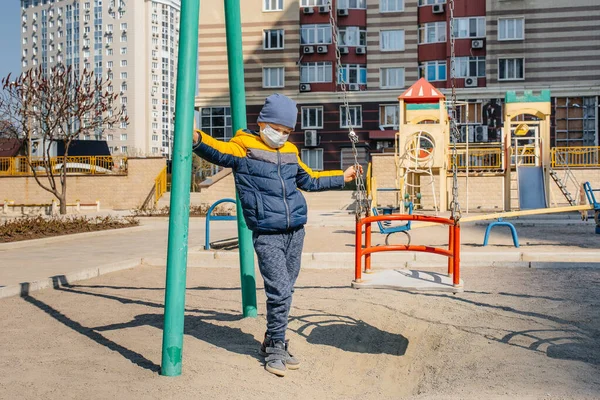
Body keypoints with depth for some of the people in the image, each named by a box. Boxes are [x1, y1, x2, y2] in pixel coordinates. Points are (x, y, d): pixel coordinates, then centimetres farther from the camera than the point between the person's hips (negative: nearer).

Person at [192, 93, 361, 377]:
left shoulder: (290, 152, 17)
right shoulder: (244, 147, -3)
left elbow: (310, 181, 32)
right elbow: (218, 151, -24)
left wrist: (341, 178, 34)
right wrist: (198, 140, -44)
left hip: (295, 232, 6)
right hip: (267, 235, -6)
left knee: (284, 291, 12)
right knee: (279, 292, -11)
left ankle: (274, 343, 27)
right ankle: (275, 348, 6)